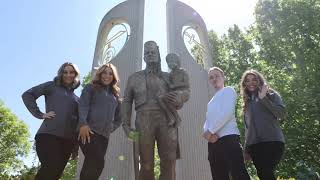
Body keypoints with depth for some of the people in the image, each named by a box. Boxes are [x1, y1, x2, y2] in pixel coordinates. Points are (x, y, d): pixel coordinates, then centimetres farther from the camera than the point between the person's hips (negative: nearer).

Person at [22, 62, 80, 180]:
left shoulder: (76, 98, 23)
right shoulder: (52, 86, 12)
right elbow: (27, 95, 4)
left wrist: (76, 144, 10)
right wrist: (39, 114, -5)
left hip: (68, 139, 5)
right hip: (49, 134, -4)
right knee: (51, 168, -22)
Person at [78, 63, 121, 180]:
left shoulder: (115, 94, 23)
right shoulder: (91, 88, 11)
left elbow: (118, 117, 23)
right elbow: (83, 106, -5)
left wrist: (111, 128, 6)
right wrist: (83, 124, -20)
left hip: (104, 135, 5)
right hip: (89, 131, -4)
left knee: (90, 165, 1)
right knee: (98, 163, -19)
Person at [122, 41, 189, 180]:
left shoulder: (168, 77, 21)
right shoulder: (134, 78, 20)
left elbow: (179, 103, 20)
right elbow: (127, 101, 14)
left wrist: (178, 100, -5)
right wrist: (126, 124, 2)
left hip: (167, 121, 1)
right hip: (144, 122, 0)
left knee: (169, 163, -8)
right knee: (146, 165, -1)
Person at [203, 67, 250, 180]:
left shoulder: (228, 90, 9)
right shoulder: (211, 102, 27)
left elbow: (228, 113, -8)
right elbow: (207, 122, 15)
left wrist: (210, 131, -9)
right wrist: (209, 133, -7)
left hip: (229, 138, -7)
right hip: (213, 142, 7)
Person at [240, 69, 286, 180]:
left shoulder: (271, 94, 8)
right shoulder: (247, 102, 19)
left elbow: (282, 113, -8)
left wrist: (263, 98, -13)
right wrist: (246, 149, 18)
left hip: (272, 141, -5)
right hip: (254, 145, 5)